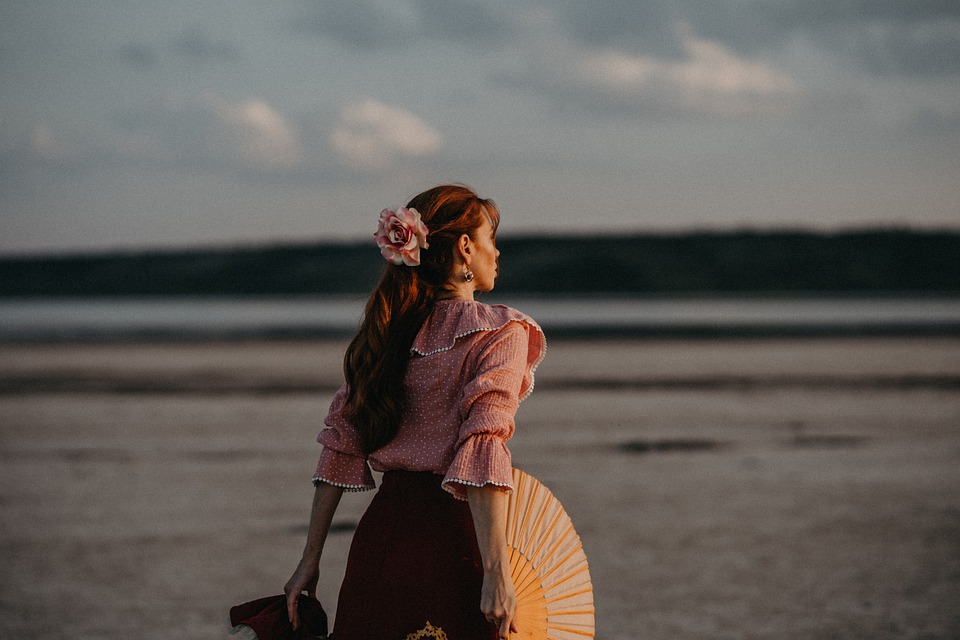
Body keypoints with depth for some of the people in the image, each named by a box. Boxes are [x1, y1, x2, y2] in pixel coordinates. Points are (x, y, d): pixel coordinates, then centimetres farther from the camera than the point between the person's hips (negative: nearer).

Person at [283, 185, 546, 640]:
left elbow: (339, 448, 8)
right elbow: (482, 455, -19)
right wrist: (496, 574, -23)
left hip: (379, 533, 6)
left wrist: (311, 560, 12)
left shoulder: (388, 329, 11)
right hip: (449, 542, -6)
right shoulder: (499, 332, -7)